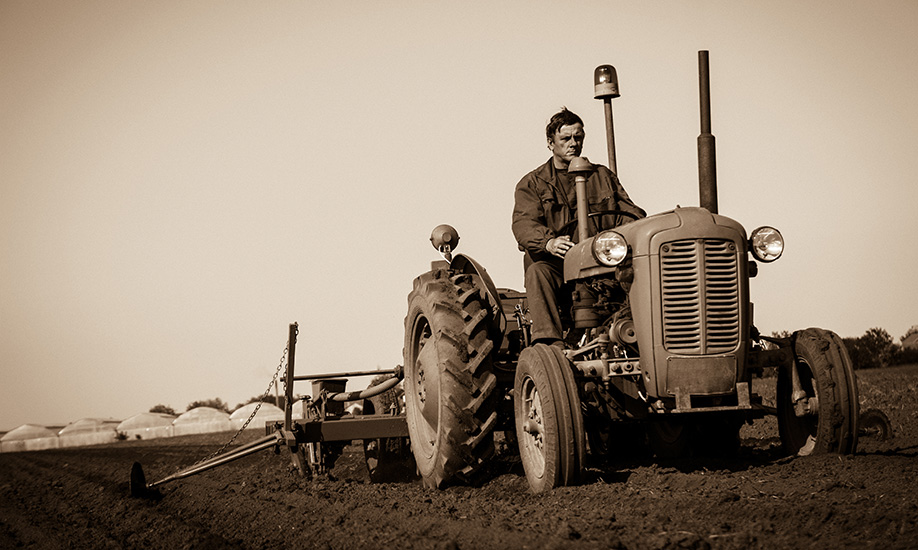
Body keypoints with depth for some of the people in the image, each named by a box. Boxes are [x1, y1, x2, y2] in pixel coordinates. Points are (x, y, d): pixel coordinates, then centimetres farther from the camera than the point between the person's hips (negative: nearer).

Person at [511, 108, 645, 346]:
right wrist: (548, 242, -32)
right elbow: (523, 224, -8)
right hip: (555, 265, -2)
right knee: (537, 272, -36)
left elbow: (628, 211, 14)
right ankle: (548, 341, -46)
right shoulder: (532, 184, 11)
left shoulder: (603, 177, 21)